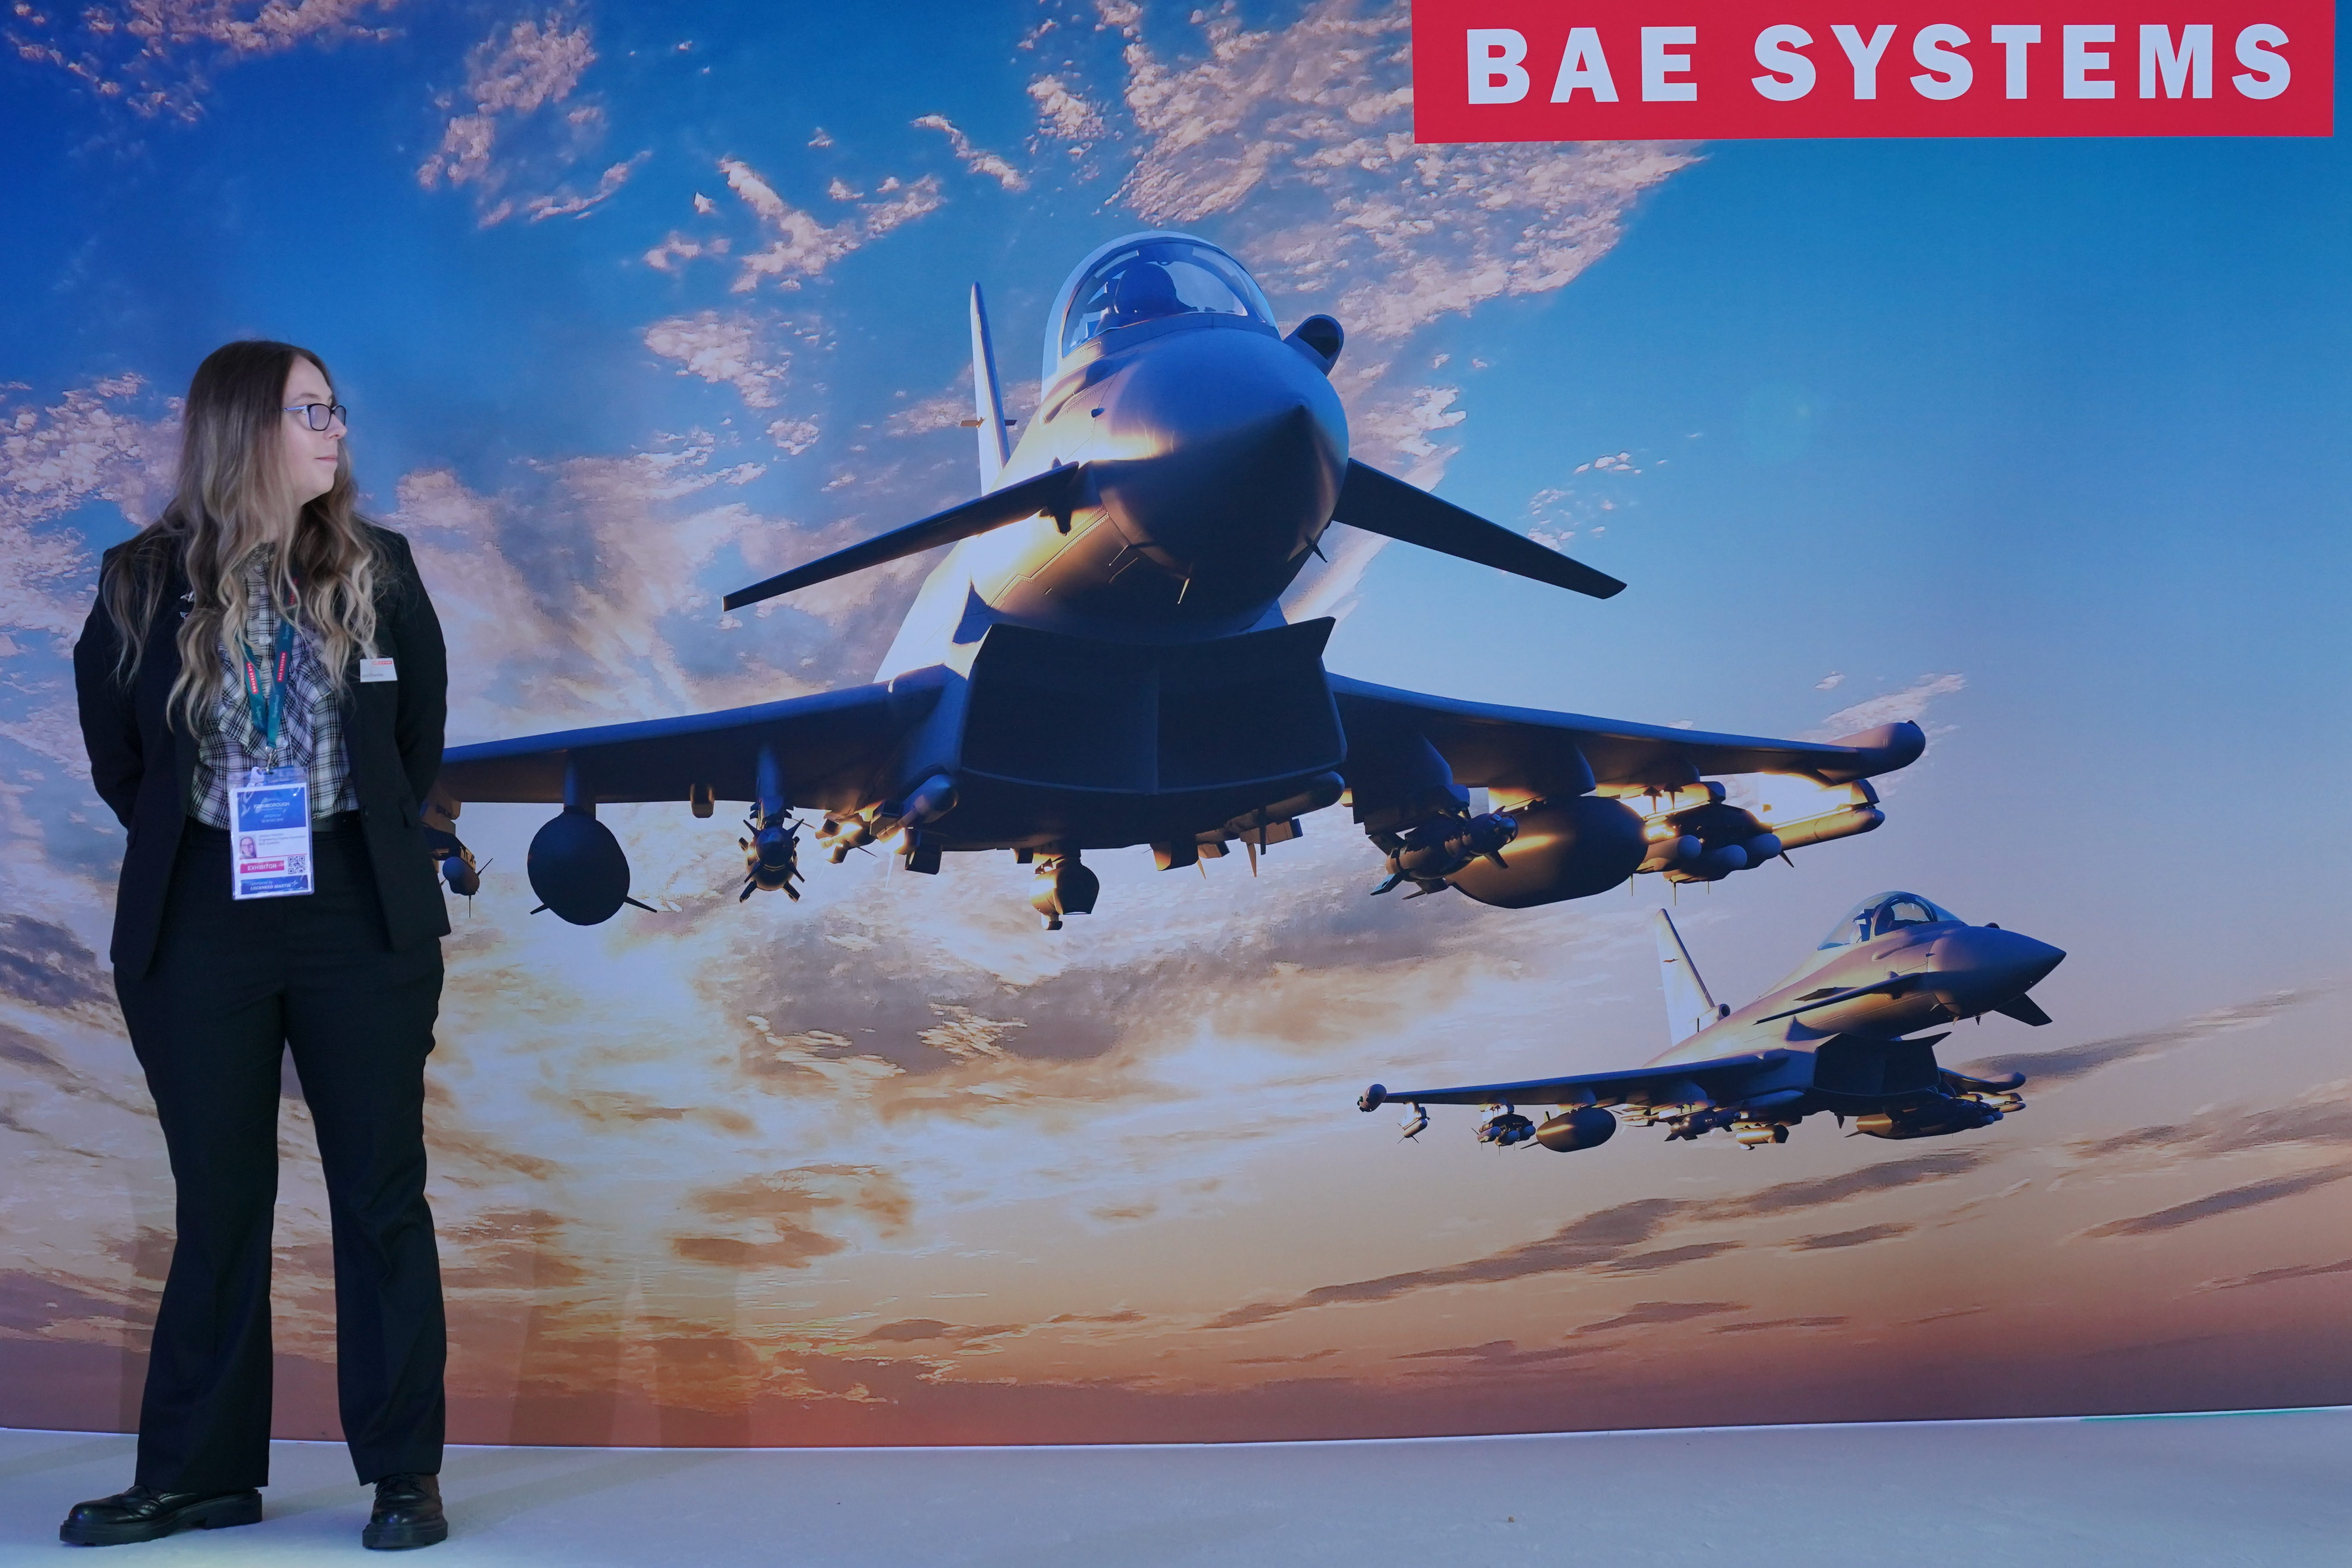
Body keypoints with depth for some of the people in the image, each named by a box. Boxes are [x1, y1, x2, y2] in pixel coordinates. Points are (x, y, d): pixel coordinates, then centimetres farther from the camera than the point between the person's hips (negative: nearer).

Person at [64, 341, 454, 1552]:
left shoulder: (377, 569, 2)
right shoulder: (145, 581, -1)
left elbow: (421, 729, 12)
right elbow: (115, 755, 10)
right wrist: (189, 842, 13)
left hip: (361, 916, 0)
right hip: (202, 921, 0)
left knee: (381, 1193, 3)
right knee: (220, 1200, 8)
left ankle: (404, 1473, 12)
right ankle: (200, 1475, 20)